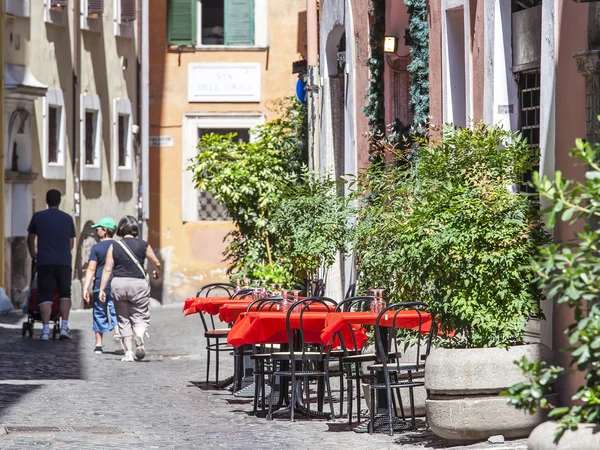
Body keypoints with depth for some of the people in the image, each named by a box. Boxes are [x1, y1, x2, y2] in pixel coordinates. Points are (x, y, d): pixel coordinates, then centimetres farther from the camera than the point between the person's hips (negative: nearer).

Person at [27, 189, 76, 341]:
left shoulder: (38, 217, 4)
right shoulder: (68, 219, 7)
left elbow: (30, 239, 15)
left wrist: (33, 256, 32)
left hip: (44, 262, -1)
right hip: (64, 261, 1)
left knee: (45, 296, 1)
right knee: (65, 294, 13)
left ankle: (45, 329, -10)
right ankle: (64, 327, 1)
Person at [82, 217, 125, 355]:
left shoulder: (97, 248, -3)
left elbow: (91, 269, -8)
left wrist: (85, 288, -7)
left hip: (100, 285, -1)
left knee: (100, 313, 7)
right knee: (115, 312, 4)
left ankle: (99, 345, 9)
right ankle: (118, 333, -23)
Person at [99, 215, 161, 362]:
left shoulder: (114, 246, 0)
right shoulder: (143, 245, -2)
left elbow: (107, 269, -2)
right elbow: (156, 263, 10)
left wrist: (102, 289, 3)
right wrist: (157, 273, 32)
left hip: (118, 284, 1)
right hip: (138, 284, -1)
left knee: (123, 319, 12)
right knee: (140, 317, 7)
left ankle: (128, 352, 8)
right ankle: (139, 336, -25)